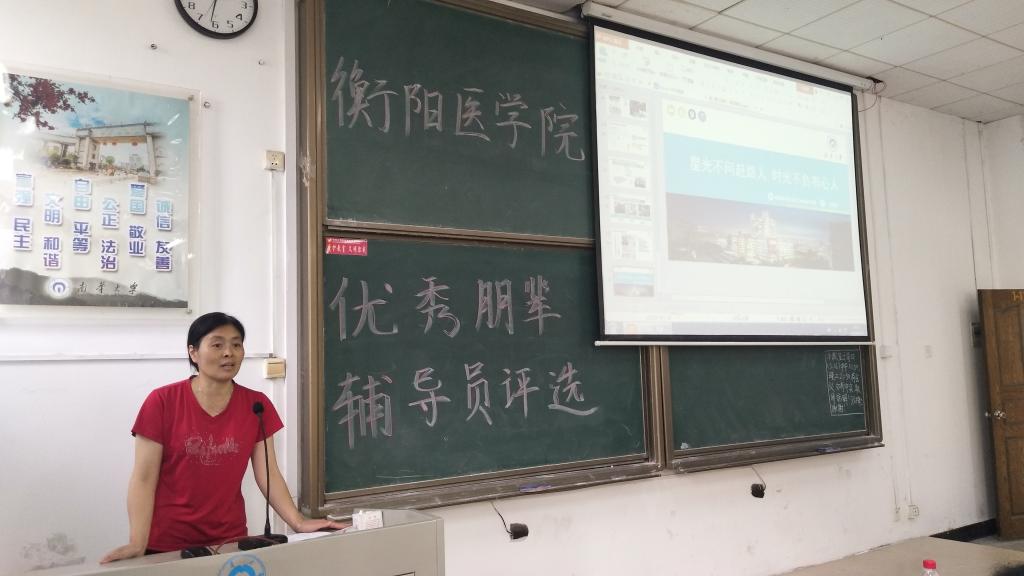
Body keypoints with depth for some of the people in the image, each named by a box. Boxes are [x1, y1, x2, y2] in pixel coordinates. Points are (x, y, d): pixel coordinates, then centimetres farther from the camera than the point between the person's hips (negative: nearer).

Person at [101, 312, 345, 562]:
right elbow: (144, 479, -9)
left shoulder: (257, 405, -1)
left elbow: (268, 474, -1)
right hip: (167, 543, -2)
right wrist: (138, 543, -21)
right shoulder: (162, 401, -9)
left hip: (230, 539, 3)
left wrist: (299, 522, -13)